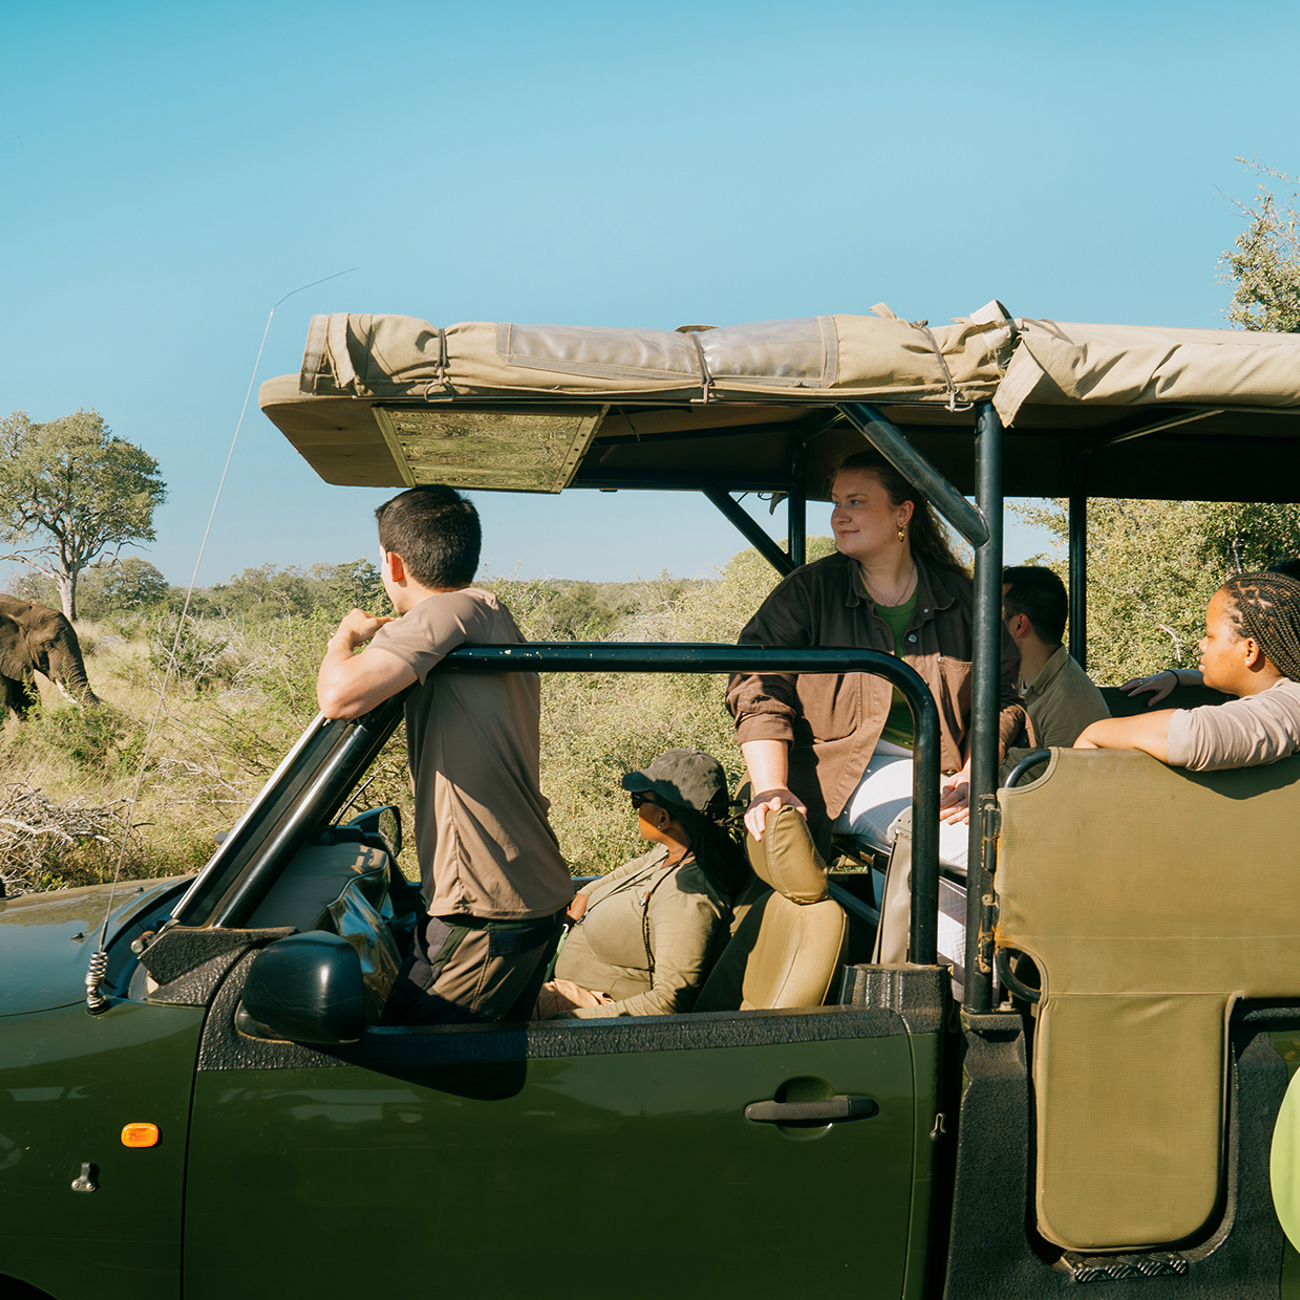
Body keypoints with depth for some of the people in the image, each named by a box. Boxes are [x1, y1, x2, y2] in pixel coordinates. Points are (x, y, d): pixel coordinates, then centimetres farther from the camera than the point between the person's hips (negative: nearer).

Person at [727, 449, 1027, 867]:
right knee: (961, 841, -29)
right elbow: (758, 686, -4)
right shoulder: (808, 591, 4)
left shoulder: (959, 596, 10)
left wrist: (972, 777, -5)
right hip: (856, 770, -3)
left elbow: (1000, 695, 13)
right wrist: (770, 789, -19)